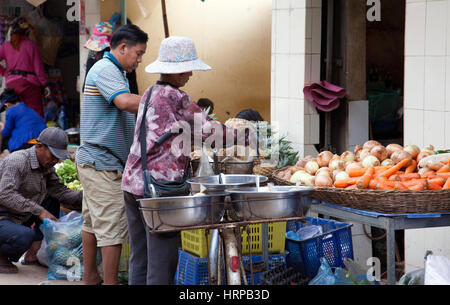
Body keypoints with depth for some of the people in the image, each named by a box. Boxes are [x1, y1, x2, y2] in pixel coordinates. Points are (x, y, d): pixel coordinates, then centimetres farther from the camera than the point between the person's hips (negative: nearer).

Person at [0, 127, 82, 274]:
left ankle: (34, 253, 4)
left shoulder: (47, 166, 6)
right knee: (26, 236, -35)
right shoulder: (18, 160, -21)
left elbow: (61, 192, -1)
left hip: (18, 218, 10)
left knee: (52, 201, 7)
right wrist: (39, 211, -33)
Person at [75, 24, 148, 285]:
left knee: (93, 222, 17)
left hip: (93, 160, 11)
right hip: (103, 163, -11)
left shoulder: (113, 71, 19)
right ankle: (111, 282, -8)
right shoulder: (105, 70, -14)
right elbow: (126, 102, -31)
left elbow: (123, 114, 21)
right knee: (112, 228, -10)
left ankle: (90, 277, 25)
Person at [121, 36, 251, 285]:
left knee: (139, 258, 13)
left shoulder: (150, 93, 15)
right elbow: (208, 130, -8)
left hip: (133, 183, 9)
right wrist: (242, 137, 6)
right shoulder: (175, 98, -12)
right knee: (162, 261, -4)